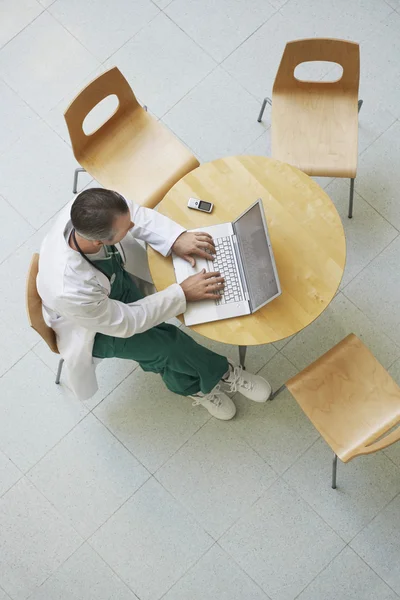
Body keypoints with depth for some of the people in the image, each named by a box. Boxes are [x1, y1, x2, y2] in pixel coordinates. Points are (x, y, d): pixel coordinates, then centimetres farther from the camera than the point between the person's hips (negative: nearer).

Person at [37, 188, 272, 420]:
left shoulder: (87, 210, -33)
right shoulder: (70, 290, -45)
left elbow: (137, 213, -10)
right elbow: (125, 323, -27)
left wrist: (177, 237, -24)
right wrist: (183, 293, -25)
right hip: (97, 322, -5)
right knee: (167, 345, -14)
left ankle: (192, 384, 20)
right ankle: (220, 373, 12)